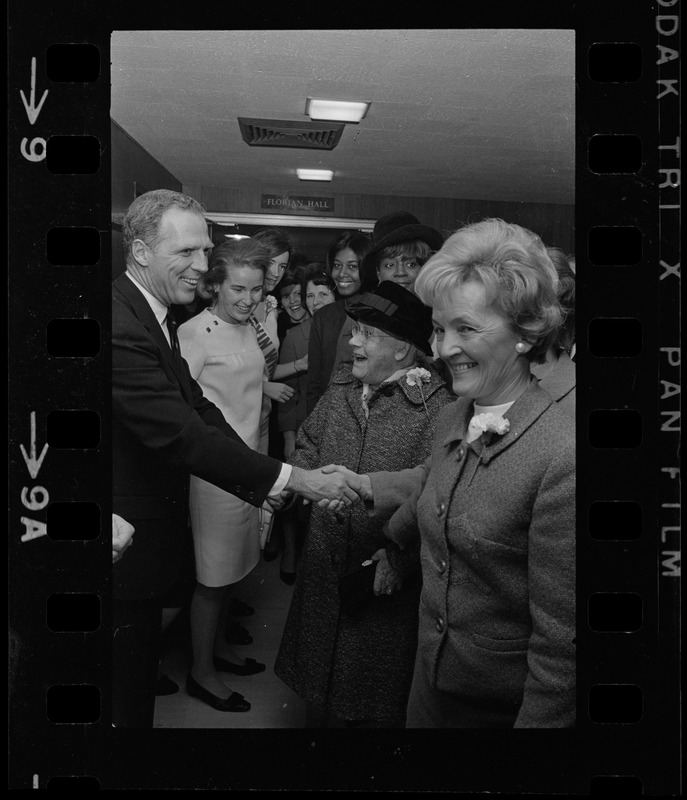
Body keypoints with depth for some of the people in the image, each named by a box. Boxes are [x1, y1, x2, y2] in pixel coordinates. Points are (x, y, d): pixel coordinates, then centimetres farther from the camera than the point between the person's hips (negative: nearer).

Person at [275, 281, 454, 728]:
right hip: (324, 566, 6)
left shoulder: (438, 409, -20)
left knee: (374, 704, 16)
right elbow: (309, 444, 16)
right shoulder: (342, 387, 4)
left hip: (386, 578, -6)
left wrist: (402, 559, -23)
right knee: (319, 682, 25)